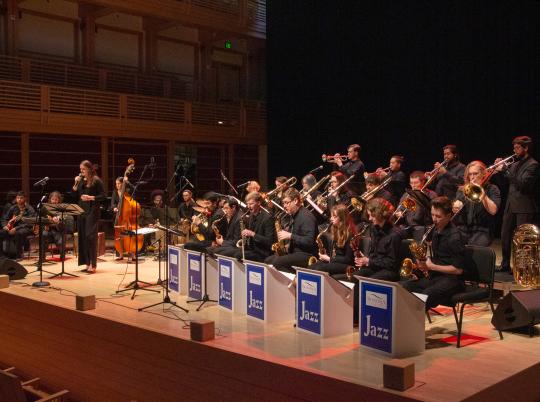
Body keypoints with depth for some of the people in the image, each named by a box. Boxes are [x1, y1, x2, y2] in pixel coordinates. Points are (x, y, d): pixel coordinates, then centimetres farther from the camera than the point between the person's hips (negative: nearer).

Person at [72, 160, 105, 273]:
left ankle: (93, 265, -7)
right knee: (82, 237, 5)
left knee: (90, 236, -10)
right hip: (81, 211, 7)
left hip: (92, 212, -6)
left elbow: (103, 196, -7)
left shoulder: (97, 181, -4)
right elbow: (74, 196, 10)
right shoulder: (81, 181, 13)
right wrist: (76, 184, -1)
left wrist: (91, 198, -19)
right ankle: (87, 264, 12)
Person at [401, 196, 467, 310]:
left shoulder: (454, 237, -14)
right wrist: (425, 264, 3)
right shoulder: (436, 230, 10)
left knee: (424, 296, -35)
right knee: (404, 287, -14)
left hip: (451, 279, -8)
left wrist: (432, 266, -13)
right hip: (434, 275, 8)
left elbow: (458, 269, -15)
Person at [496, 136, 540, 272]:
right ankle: (505, 265, 24)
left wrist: (505, 170, -22)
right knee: (505, 237, 13)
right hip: (511, 206, 8)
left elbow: (522, 184, -22)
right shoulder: (515, 164, 15)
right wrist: (500, 169, 2)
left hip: (524, 208, -8)